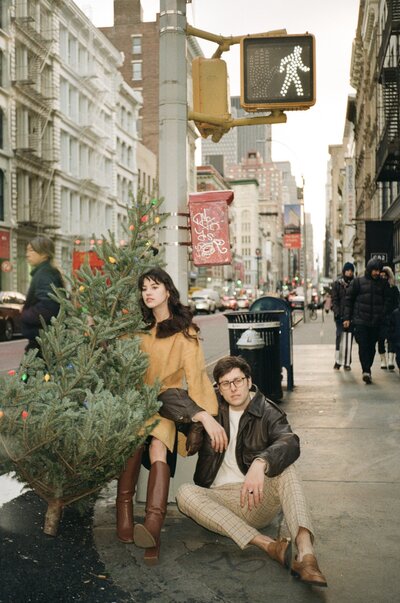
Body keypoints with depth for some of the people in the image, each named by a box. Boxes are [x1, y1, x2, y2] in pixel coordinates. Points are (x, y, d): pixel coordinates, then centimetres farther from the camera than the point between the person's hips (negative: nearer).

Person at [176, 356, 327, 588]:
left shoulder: (268, 412, -2)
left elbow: (290, 443, -23)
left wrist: (260, 463, -45)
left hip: (258, 498, -2)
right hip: (219, 498, 2)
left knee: (284, 466, -29)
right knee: (185, 493, -28)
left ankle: (305, 552, -48)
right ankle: (268, 545, -39)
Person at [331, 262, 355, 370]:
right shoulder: (337, 284, 4)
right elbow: (334, 300, 1)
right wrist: (337, 312, -13)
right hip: (340, 316, -2)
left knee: (349, 339, 1)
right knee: (340, 337, -8)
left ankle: (347, 363, 7)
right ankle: (338, 360, 2)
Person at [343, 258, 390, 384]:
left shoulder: (383, 284, 9)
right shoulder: (358, 281, 3)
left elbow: (386, 301, 10)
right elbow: (348, 299, 5)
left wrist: (383, 316, -4)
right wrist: (347, 317, 0)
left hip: (376, 322, 2)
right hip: (360, 320, -2)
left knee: (371, 347, 6)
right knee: (363, 346, -12)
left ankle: (367, 371, 17)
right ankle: (366, 371, -16)